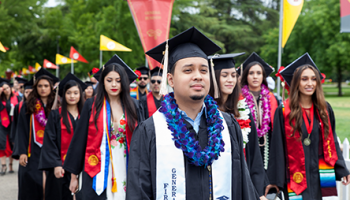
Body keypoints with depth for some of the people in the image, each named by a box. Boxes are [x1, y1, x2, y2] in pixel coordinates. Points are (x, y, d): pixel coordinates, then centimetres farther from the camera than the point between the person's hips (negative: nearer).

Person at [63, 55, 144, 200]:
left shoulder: (133, 106, 5)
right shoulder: (92, 106, 1)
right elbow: (79, 140, 2)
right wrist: (74, 175, 1)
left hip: (126, 170, 1)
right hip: (98, 171, -1)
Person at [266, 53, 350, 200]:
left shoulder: (325, 109, 7)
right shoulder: (284, 111, -4)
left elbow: (332, 142, 12)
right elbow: (277, 146, -3)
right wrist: (275, 179, -4)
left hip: (322, 177, 3)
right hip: (296, 178, -3)